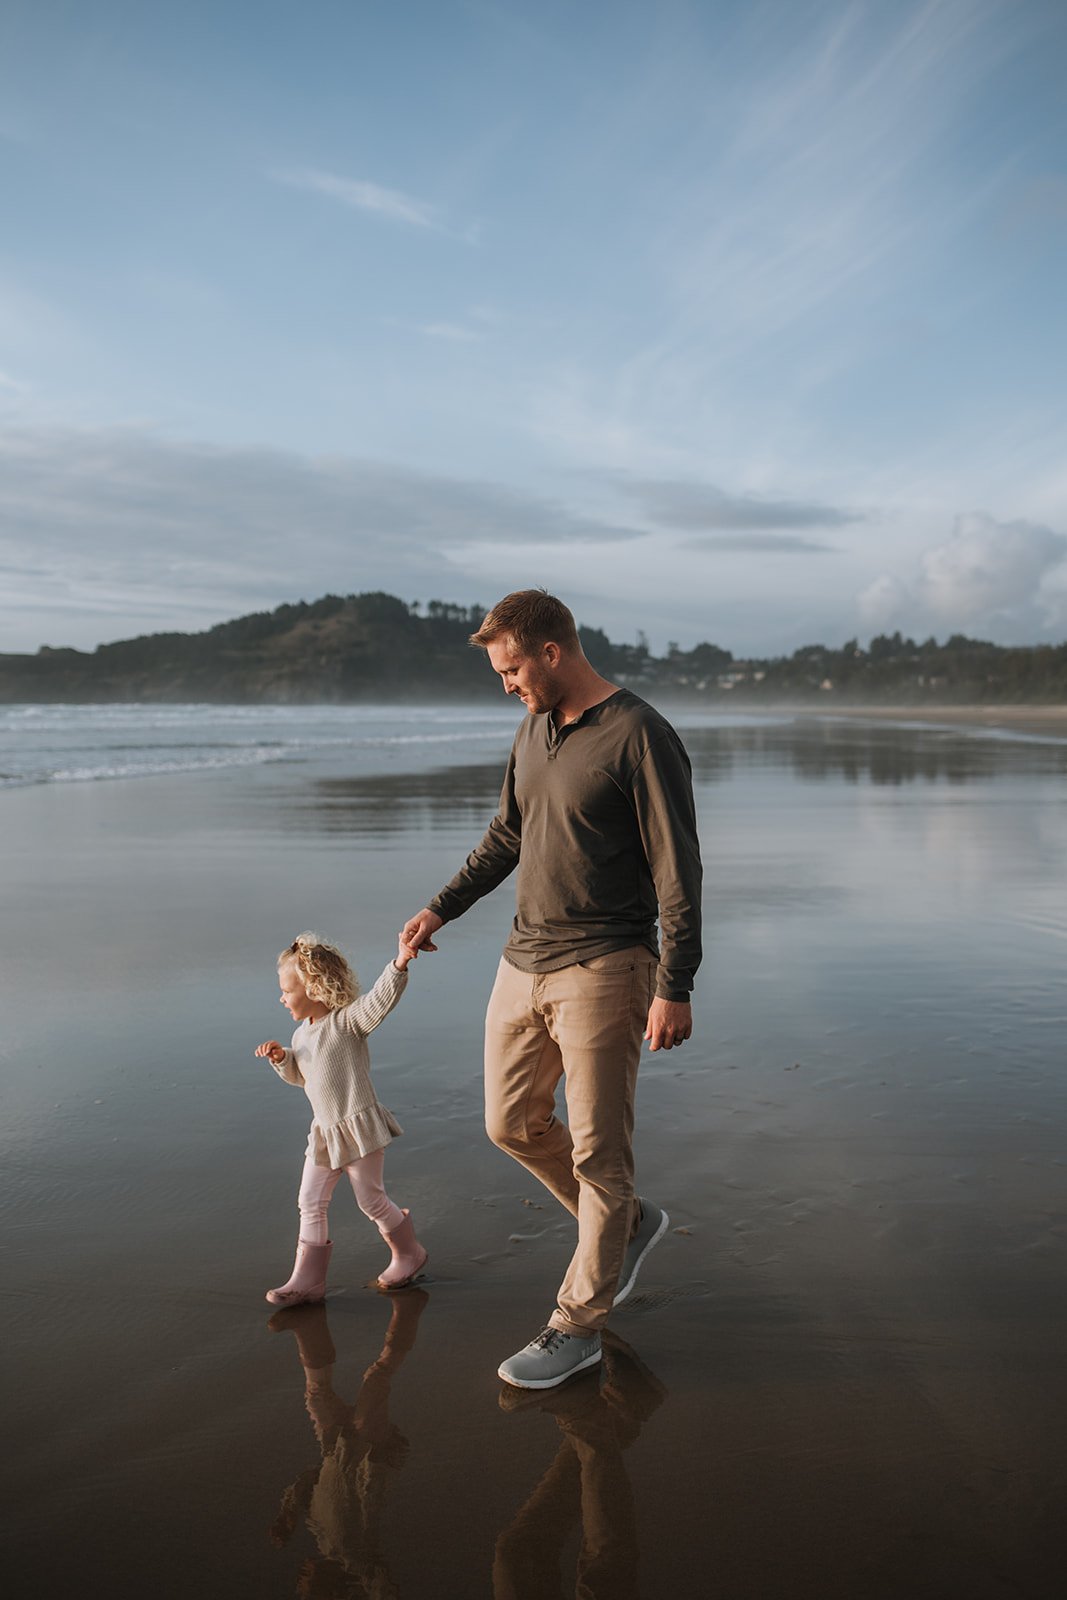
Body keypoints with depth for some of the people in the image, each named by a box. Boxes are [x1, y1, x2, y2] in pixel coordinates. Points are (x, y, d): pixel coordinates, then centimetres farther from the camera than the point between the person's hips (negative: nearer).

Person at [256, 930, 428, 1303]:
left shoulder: (348, 1020, -13)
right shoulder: (301, 1034, 12)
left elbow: (379, 999, -29)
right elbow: (299, 1076, 25)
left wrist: (399, 964, -45)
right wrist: (281, 1058, 5)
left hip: (358, 1126, -8)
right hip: (325, 1132, 8)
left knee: (370, 1199, 4)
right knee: (311, 1203, 7)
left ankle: (408, 1254, 26)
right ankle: (308, 1279, 14)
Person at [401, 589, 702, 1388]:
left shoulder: (640, 737, -14)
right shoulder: (534, 731, 11)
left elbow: (678, 870, -15)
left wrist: (674, 987, -19)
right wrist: (442, 906, 17)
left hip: (601, 971, -8)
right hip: (524, 963, 8)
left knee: (597, 1153, 1)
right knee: (514, 1125, 15)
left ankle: (578, 1324, 15)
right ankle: (628, 1222, 35)